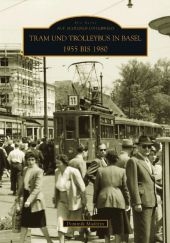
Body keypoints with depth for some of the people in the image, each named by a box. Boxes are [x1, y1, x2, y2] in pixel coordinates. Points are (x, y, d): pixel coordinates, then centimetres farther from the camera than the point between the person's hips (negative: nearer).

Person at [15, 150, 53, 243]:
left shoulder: (38, 171, -15)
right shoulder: (25, 169, 8)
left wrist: (29, 200, -26)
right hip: (26, 197, 7)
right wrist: (19, 195, 18)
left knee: (40, 222, 3)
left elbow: (37, 188, -21)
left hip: (36, 199, -7)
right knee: (24, 222, 11)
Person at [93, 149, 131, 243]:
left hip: (104, 201, 1)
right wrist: (127, 202, 10)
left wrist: (95, 201, 13)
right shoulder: (122, 171, 2)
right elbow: (125, 188, 3)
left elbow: (96, 187, 6)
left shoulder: (101, 170, 3)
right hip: (118, 201, -1)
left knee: (106, 227, 7)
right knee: (118, 227, 6)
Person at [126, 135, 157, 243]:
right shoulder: (133, 161, -9)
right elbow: (132, 184, -15)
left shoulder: (148, 161, 20)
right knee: (142, 233, -6)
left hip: (151, 202, 9)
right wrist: (137, 203, -20)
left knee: (151, 233, 14)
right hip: (142, 202, -9)